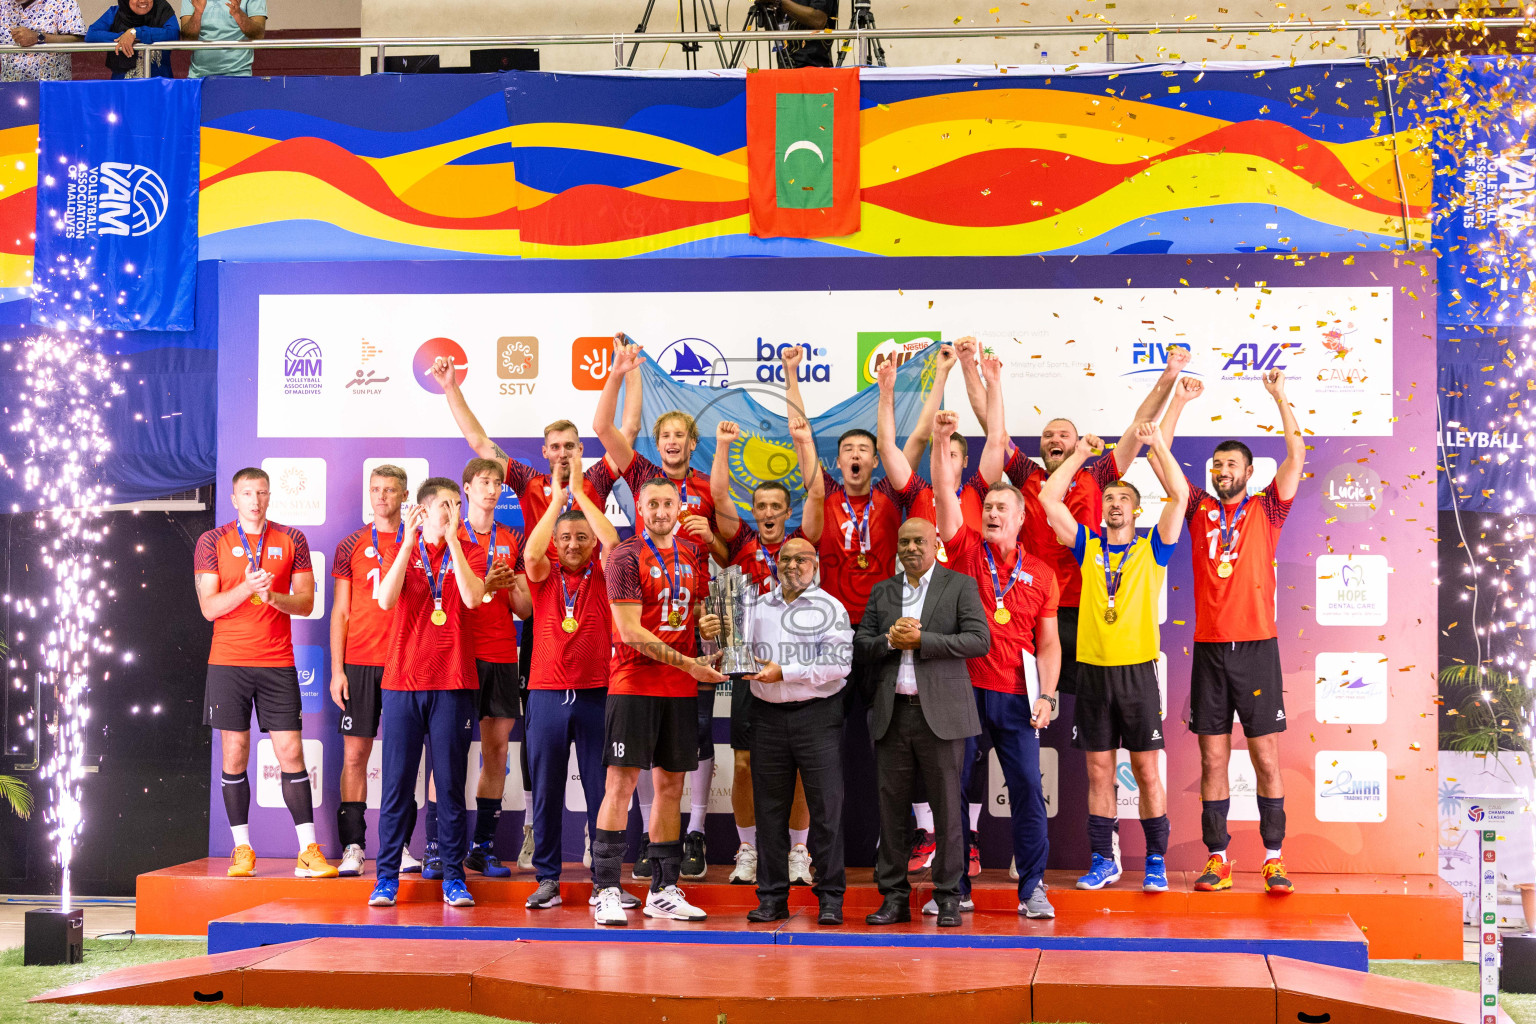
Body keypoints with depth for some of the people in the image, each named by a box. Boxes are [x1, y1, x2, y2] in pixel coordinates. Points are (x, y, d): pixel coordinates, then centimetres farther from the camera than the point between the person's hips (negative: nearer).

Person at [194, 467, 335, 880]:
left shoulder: (291, 540, 7)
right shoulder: (212, 542, 4)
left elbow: (306, 601, 5)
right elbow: (209, 607, -3)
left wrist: (273, 596, -14)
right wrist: (247, 587, -18)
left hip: (278, 663, 0)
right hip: (228, 661, 0)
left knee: (291, 752, -3)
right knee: (234, 753, 2)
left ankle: (309, 851, -1)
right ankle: (242, 849, 11)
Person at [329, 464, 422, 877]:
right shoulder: (352, 545, 8)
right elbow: (340, 612, 8)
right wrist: (336, 669, 0)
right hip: (359, 661, 0)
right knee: (354, 754, -1)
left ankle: (400, 846, 8)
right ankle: (353, 847, 4)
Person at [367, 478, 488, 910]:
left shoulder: (469, 551, 7)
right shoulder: (403, 550, 9)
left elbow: (472, 597, -12)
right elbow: (386, 600, -8)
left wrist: (452, 540, -14)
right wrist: (410, 541, -13)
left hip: (453, 683, 0)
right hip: (402, 680, 0)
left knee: (451, 783, 2)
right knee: (397, 781, 1)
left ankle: (453, 875, 9)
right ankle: (387, 874, 8)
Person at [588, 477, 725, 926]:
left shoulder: (694, 553, 13)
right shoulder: (626, 556, -6)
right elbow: (630, 631, -13)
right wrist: (687, 663, -14)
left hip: (681, 688, 6)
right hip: (633, 683, -6)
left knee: (671, 784, 7)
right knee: (621, 783, -7)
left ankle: (664, 890, 14)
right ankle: (605, 890, -4)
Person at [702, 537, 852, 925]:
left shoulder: (830, 608, 1)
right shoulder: (758, 606, 13)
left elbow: (839, 663, -11)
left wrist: (784, 672, -16)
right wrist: (710, 636, -5)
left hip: (817, 714, -4)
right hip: (768, 715, 4)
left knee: (826, 806, -4)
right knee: (769, 808, 6)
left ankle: (830, 897, 3)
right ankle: (772, 898, 13)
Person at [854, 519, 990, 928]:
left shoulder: (961, 586, 5)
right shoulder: (881, 592, 17)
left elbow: (979, 640, -7)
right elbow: (860, 644, 12)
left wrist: (920, 640, -12)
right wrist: (890, 640, -9)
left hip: (941, 713, -3)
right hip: (892, 714, 3)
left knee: (946, 809, -1)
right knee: (891, 806, 4)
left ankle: (948, 899, 8)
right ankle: (894, 897, 11)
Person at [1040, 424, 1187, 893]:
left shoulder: (1152, 550, 6)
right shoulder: (1088, 547, 11)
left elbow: (1180, 495, -5)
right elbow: (1049, 499, 5)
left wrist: (1157, 444, -6)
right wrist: (1080, 454, 5)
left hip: (1137, 670, -2)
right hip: (1093, 670, 2)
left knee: (1147, 770, 2)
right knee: (1098, 771, 6)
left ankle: (1156, 862, 9)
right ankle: (1103, 861, 14)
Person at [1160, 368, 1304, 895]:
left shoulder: (1266, 509, 6)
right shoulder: (1200, 508, 11)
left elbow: (1297, 457, -4)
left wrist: (1281, 398, -6)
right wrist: (1179, 401, 3)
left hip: (1256, 646, -2)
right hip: (1209, 648, 2)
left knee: (1267, 758, 0)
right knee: (1212, 760, 4)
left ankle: (1274, 860, 4)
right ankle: (1217, 860, 9)